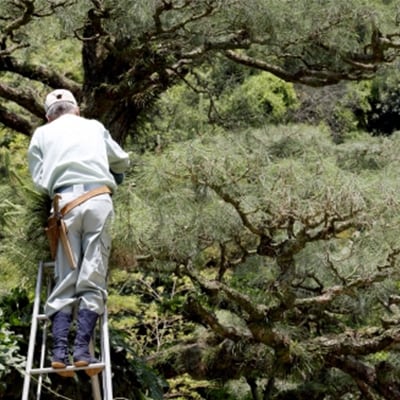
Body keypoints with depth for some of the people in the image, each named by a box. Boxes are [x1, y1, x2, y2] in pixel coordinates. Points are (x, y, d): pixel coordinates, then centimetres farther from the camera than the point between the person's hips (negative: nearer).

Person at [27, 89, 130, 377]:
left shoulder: (42, 134, 20)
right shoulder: (94, 126, 23)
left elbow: (40, 182, 13)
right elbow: (123, 161, 33)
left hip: (66, 202, 0)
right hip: (99, 199, 0)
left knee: (65, 280, 2)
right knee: (93, 280, -2)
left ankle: (59, 349, -12)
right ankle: (82, 349, -15)